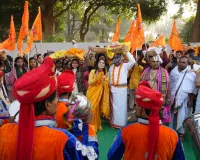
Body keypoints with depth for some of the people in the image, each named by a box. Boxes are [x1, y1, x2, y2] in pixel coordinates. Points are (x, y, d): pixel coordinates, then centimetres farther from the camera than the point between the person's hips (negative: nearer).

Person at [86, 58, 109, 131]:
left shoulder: (105, 73, 1)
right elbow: (89, 82, -13)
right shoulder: (93, 71, -7)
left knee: (97, 109, 9)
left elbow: (105, 85, -2)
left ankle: (97, 125, 24)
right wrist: (96, 78, -28)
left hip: (99, 94, 2)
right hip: (92, 93, -2)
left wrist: (104, 79, -20)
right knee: (91, 108, -1)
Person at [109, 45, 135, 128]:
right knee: (114, 106, 11)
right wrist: (109, 86, 10)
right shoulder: (111, 67, 12)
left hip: (122, 89, -4)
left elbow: (133, 61, -20)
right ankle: (114, 122, 22)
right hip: (113, 89, 4)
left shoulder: (125, 66, -3)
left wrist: (126, 51, -20)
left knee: (121, 106, 0)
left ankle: (121, 123, 9)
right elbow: (109, 78, 15)